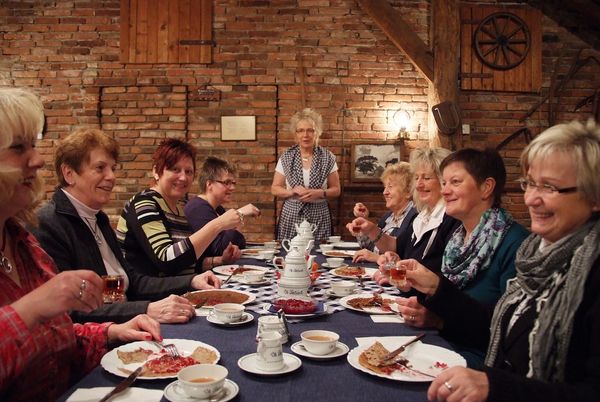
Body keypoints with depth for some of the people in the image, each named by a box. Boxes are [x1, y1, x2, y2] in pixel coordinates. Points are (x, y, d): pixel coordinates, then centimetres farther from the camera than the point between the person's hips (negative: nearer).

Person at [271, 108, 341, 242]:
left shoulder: (328, 158, 1)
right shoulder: (286, 157, 3)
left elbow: (336, 190, 4)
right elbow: (275, 189, 6)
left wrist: (319, 193, -14)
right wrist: (292, 191, -12)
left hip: (319, 217, 0)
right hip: (291, 216, 1)